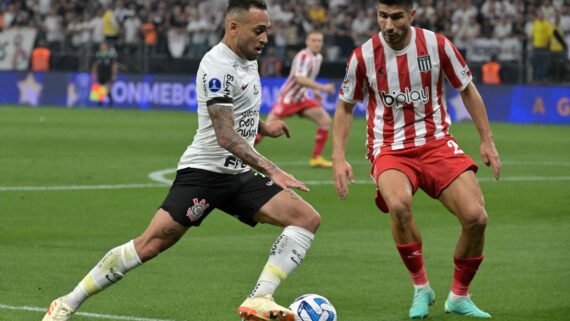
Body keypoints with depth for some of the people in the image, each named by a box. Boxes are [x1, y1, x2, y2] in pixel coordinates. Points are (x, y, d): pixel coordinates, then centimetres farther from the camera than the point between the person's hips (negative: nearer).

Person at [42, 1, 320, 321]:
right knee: (151, 243, -14)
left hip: (240, 175, 8)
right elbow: (226, 137, -26)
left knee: (308, 218, -9)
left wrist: (264, 127, 21)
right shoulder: (218, 65, -17)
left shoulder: (248, 60, 11)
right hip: (204, 171, -8)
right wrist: (271, 170, -32)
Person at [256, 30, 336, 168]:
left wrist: (315, 90, 14)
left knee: (326, 121, -3)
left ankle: (316, 158, 4)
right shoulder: (303, 57, -20)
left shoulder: (318, 57, 7)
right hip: (287, 98, -8)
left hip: (301, 99, 8)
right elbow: (300, 79, -35)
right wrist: (322, 87, -37)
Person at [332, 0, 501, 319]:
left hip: (436, 143, 1)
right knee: (399, 205, -34)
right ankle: (421, 287, -11)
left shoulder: (437, 45, -6)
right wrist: (339, 158, -1)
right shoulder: (364, 57, -7)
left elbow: (467, 89, 8)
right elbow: (346, 107, 8)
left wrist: (487, 140, 5)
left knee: (476, 217, -16)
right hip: (390, 149, -1)